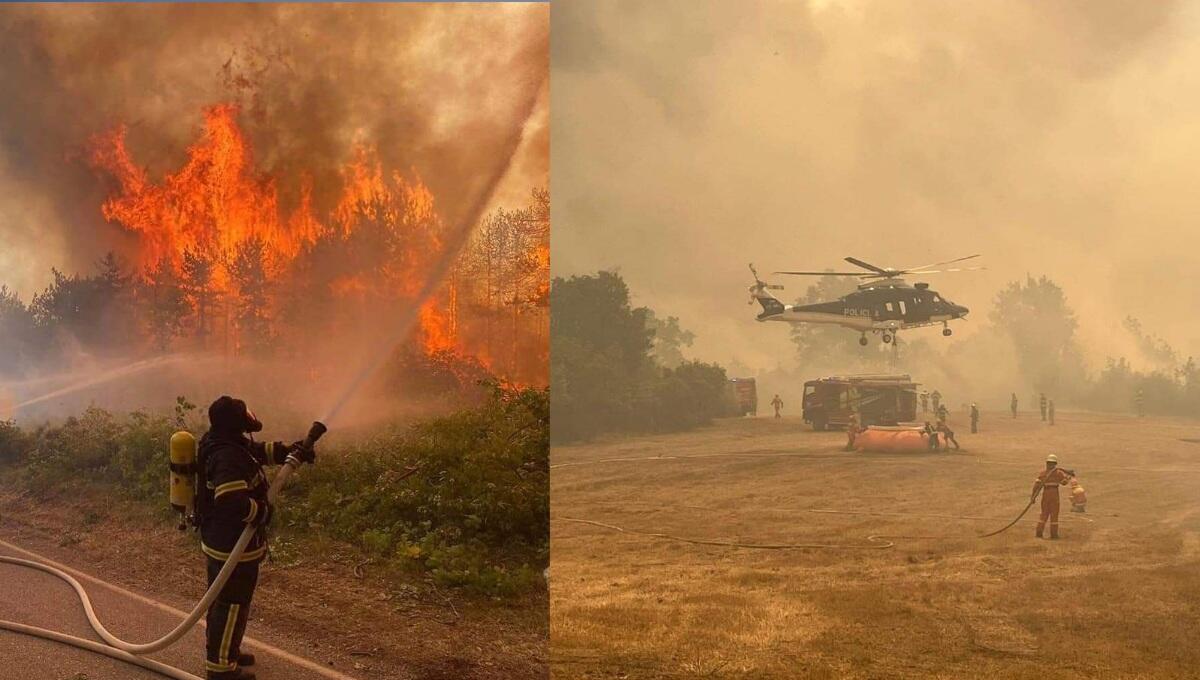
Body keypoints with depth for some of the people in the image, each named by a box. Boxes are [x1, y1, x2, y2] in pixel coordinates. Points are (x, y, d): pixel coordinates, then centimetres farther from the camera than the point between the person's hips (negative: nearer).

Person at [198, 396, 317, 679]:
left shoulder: (226, 443, 4)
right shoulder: (228, 457, -29)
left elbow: (261, 450, 20)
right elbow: (232, 501, -39)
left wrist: (292, 450, 6)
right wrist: (261, 512, -23)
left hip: (221, 540, 11)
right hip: (232, 546, -11)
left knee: (224, 600, 24)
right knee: (231, 604, 1)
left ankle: (226, 651, 39)